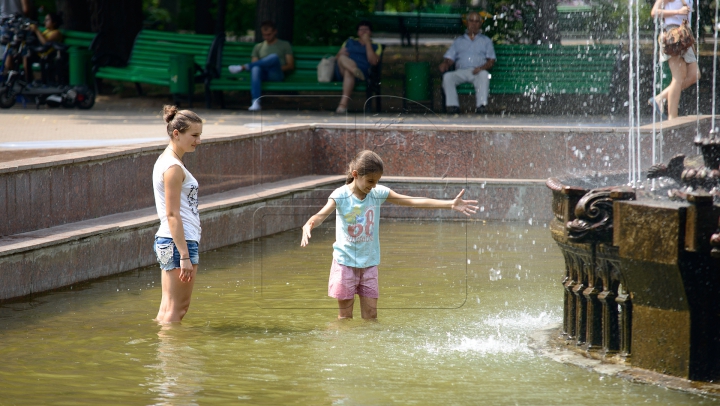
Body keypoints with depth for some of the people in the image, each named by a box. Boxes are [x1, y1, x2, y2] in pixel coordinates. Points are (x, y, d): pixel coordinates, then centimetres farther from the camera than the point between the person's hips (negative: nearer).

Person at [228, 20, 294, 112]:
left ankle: (243, 67, -34)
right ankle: (256, 102, -53)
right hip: (263, 75, 2)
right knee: (255, 68, -38)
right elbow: (254, 64, 17)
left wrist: (277, 67, -7)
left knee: (274, 57, -35)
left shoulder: (285, 45, 18)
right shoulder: (258, 47, 26)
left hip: (276, 76, -2)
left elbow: (291, 66, 10)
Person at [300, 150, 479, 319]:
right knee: (345, 317, 2)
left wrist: (451, 204, -11)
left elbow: (414, 202, -5)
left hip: (369, 264, 3)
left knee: (371, 315, 4)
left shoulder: (378, 193, -4)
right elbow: (321, 215, -28)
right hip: (345, 263, -3)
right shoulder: (341, 195, -13)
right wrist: (308, 226, -53)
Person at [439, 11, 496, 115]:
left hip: (477, 72, -2)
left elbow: (491, 61, 13)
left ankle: (481, 105, -51)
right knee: (447, 76, -32)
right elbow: (449, 58, 20)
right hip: (461, 71, 2)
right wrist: (445, 64, -6)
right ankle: (453, 105, -40)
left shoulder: (486, 41, 26)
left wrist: (482, 67, -11)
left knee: (483, 75, -39)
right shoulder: (458, 41, 31)